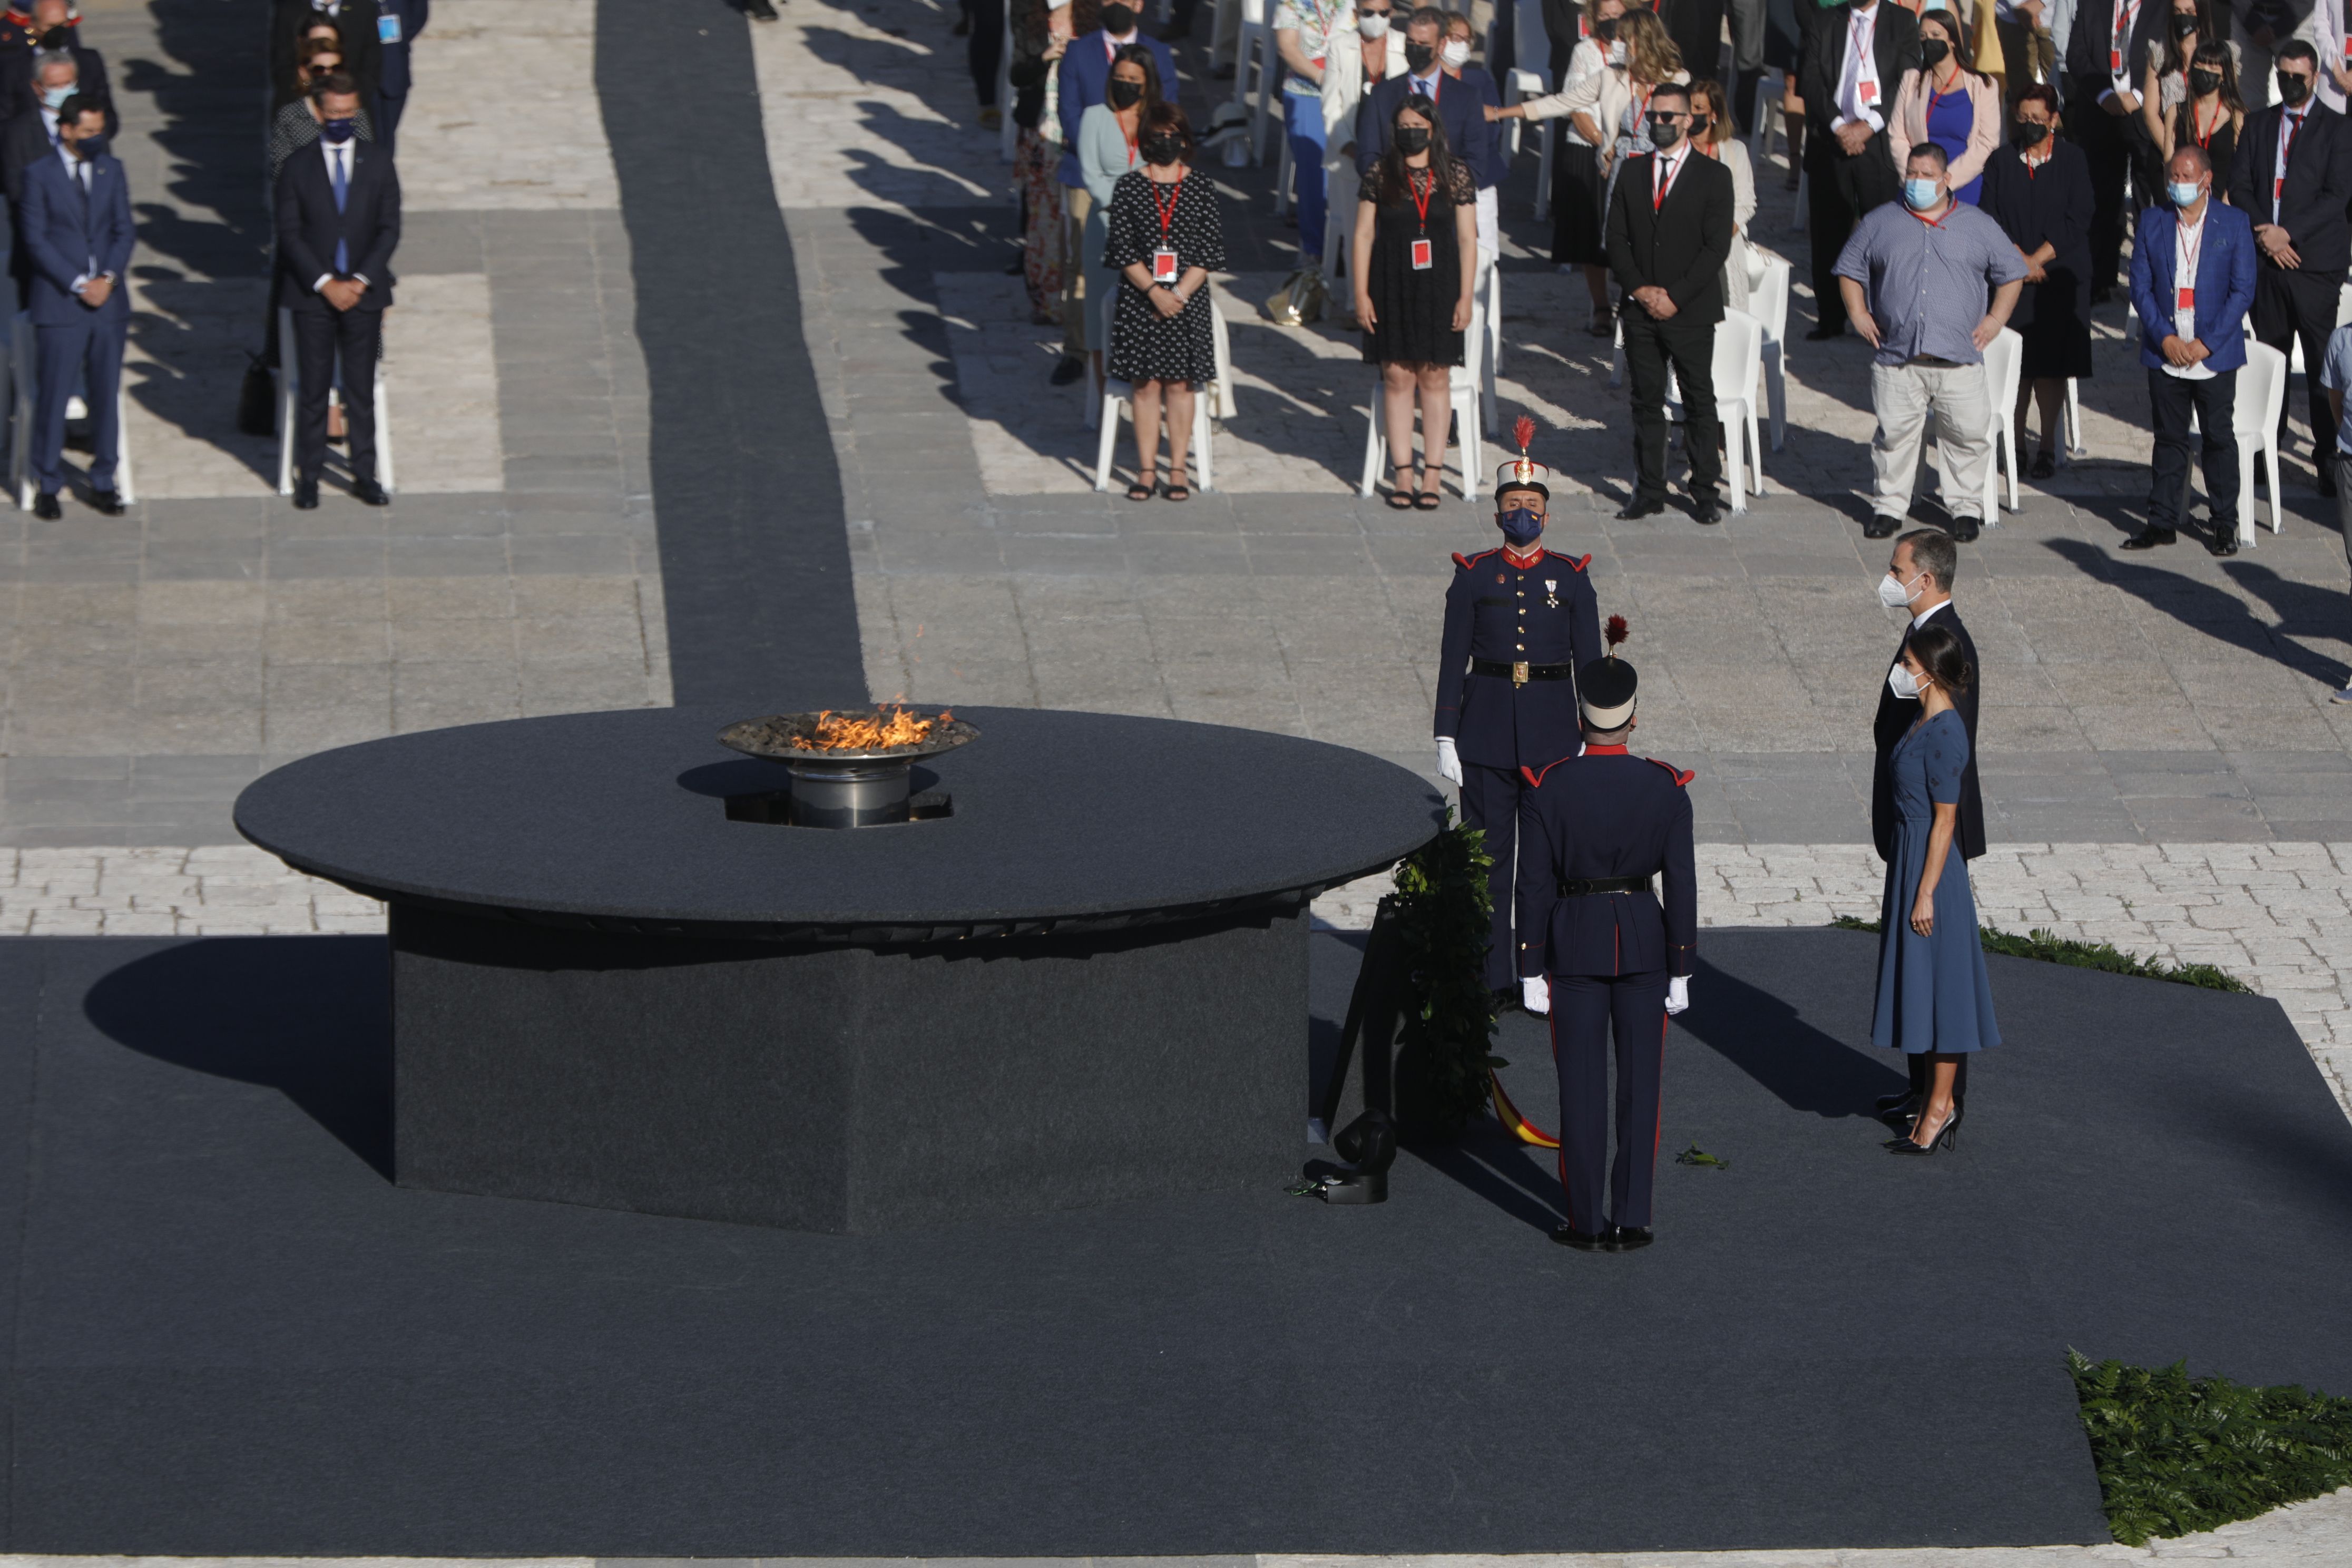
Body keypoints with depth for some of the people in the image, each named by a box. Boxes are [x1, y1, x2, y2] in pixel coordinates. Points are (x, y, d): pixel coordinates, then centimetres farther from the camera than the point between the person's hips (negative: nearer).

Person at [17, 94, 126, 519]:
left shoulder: (111, 169, 10)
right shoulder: (39, 175, -3)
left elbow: (124, 230, 8)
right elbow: (35, 240, -6)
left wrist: (109, 278, -7)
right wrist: (78, 284, -13)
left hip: (109, 299, 4)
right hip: (60, 303, -4)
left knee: (106, 394, 6)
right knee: (52, 395, -3)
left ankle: (103, 483, 15)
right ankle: (47, 487, 7)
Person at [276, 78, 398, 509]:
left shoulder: (378, 163, 4)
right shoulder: (298, 166, 0)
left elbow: (390, 228, 2)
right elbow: (290, 233, -3)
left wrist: (360, 281, -9)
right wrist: (325, 283, -12)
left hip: (364, 292, 1)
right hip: (312, 294, -1)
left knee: (362, 388, 4)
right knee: (313, 389, 0)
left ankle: (364, 475, 11)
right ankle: (308, 477, 7)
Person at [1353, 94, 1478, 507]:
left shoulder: (1455, 175, 1)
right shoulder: (1380, 176, 2)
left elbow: (1468, 239, 2)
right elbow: (1363, 236, 4)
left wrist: (1465, 297, -2)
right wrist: (1361, 294, -2)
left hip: (1438, 287, 0)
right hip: (1391, 289, 0)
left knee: (1434, 378, 1)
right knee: (1397, 377, 1)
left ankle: (1432, 474, 5)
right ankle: (1403, 473, 6)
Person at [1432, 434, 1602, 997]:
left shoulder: (1572, 578, 3)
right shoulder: (1473, 577, 2)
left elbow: (1589, 662, 5)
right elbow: (1452, 661, 2)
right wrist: (1445, 738, -3)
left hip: (1551, 729, 0)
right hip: (1487, 733, 0)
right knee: (1488, 857, 2)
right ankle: (1490, 980, 8)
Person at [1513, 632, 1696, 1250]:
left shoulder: (1546, 789, -12)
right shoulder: (1667, 788, -9)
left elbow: (1534, 886, -8)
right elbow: (1681, 883, -6)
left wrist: (1531, 969, -1)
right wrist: (1681, 968, 2)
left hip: (1574, 943, -1)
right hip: (1645, 943, 1)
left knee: (1582, 1083, 6)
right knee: (1640, 1081, 8)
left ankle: (1586, 1221, 10)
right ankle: (1632, 1219, 9)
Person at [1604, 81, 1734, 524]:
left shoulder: (1713, 176, -1)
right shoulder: (1631, 172, 11)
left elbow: (1717, 246, -7)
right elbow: (1617, 239, 8)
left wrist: (1675, 296, -12)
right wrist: (1640, 289, -7)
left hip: (1692, 310, -3)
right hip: (1640, 311, 3)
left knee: (1700, 401, 1)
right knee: (1646, 402, 6)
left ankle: (1705, 492, 7)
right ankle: (1649, 491, 12)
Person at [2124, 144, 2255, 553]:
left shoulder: (2234, 224, -1)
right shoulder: (2153, 223, 5)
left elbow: (2243, 290, -4)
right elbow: (2140, 285, 3)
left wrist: (2207, 344, -11)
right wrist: (2165, 338, -9)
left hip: (2214, 354, -2)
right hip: (2165, 353, 2)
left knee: (2220, 438, 3)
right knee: (2169, 438, 7)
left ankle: (2225, 524, 12)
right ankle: (2162, 521, 14)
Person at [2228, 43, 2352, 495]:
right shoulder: (2258, 125, 14)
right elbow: (2240, 185, 9)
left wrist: (2288, 233, -13)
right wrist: (2265, 234, -7)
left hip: (2315, 259, -4)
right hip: (2266, 258, 4)